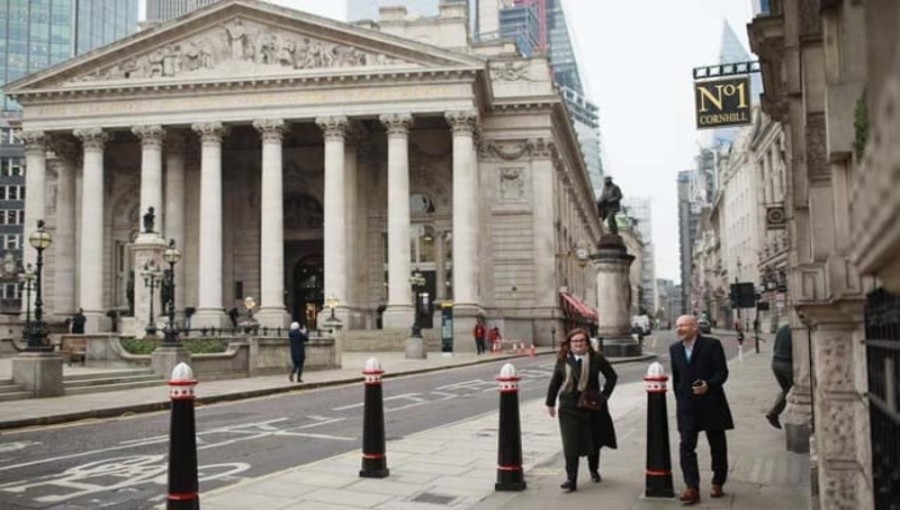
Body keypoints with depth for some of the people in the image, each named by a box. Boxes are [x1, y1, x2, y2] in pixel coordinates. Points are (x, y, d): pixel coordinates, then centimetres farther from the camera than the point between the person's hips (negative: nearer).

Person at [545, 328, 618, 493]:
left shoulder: (596, 358, -3)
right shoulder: (563, 360, 1)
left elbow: (611, 376, 5)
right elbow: (555, 382, 8)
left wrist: (604, 395, -2)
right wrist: (550, 403, 10)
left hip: (592, 405, 1)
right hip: (569, 408, 0)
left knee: (594, 441, 15)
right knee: (571, 444, -6)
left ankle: (594, 470, 39)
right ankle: (571, 480, -3)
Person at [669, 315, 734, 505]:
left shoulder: (712, 345, -7)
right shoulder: (674, 349, 8)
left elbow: (722, 372, -11)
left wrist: (708, 385, -27)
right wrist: (679, 398, 12)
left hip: (711, 403, -3)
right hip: (687, 405, 3)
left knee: (717, 446, 10)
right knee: (686, 446, -8)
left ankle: (717, 484, 26)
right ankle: (692, 489, -7)